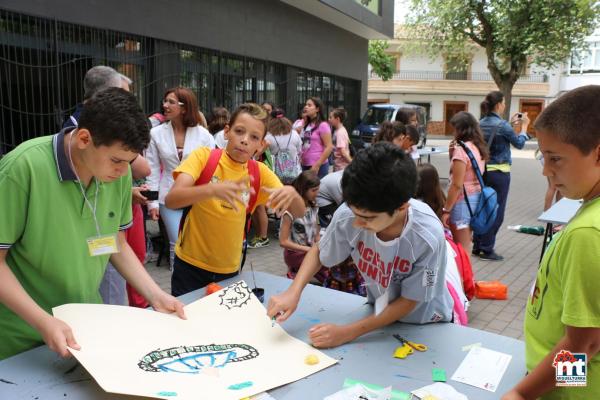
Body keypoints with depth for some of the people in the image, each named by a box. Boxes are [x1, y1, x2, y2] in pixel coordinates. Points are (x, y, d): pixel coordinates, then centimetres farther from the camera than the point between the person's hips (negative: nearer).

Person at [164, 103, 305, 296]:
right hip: (190, 267, -2)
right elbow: (171, 200, -25)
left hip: (230, 271, 3)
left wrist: (291, 194, -28)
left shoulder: (259, 172, -3)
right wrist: (212, 190, -44)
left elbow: (298, 213, -5)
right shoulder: (203, 156, -12)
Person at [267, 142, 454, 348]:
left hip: (426, 324, -2)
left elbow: (407, 302, -16)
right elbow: (319, 251, -3)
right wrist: (293, 292, -17)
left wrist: (347, 333, -21)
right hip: (379, 312, 2)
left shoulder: (428, 238, -31)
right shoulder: (348, 215, -25)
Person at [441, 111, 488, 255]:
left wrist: (446, 210, -17)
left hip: (463, 200, -9)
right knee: (466, 245, 19)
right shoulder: (479, 147, 8)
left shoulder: (461, 150, -18)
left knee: (460, 248, 0)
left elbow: (457, 185, -21)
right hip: (475, 197, 9)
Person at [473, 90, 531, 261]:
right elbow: (519, 143, -1)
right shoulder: (502, 125, -16)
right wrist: (524, 125, 12)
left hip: (483, 171, 7)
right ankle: (487, 250, 8)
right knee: (496, 212, 3)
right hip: (499, 173, -7)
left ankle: (477, 246, 21)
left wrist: (511, 122, 23)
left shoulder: (481, 123, 4)